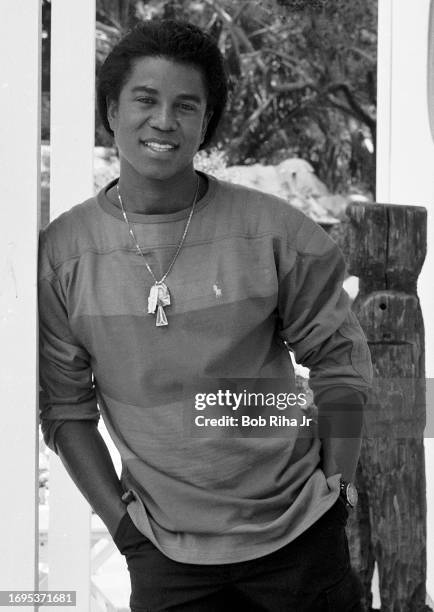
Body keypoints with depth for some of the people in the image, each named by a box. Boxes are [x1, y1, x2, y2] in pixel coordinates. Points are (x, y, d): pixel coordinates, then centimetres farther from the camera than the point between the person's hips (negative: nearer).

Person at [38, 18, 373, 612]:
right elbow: (66, 407, 1)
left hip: (300, 535, 0)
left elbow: (340, 361, 1)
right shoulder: (60, 252, -5)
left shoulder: (273, 229, -7)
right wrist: (120, 519, -3)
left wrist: (337, 486, -1)